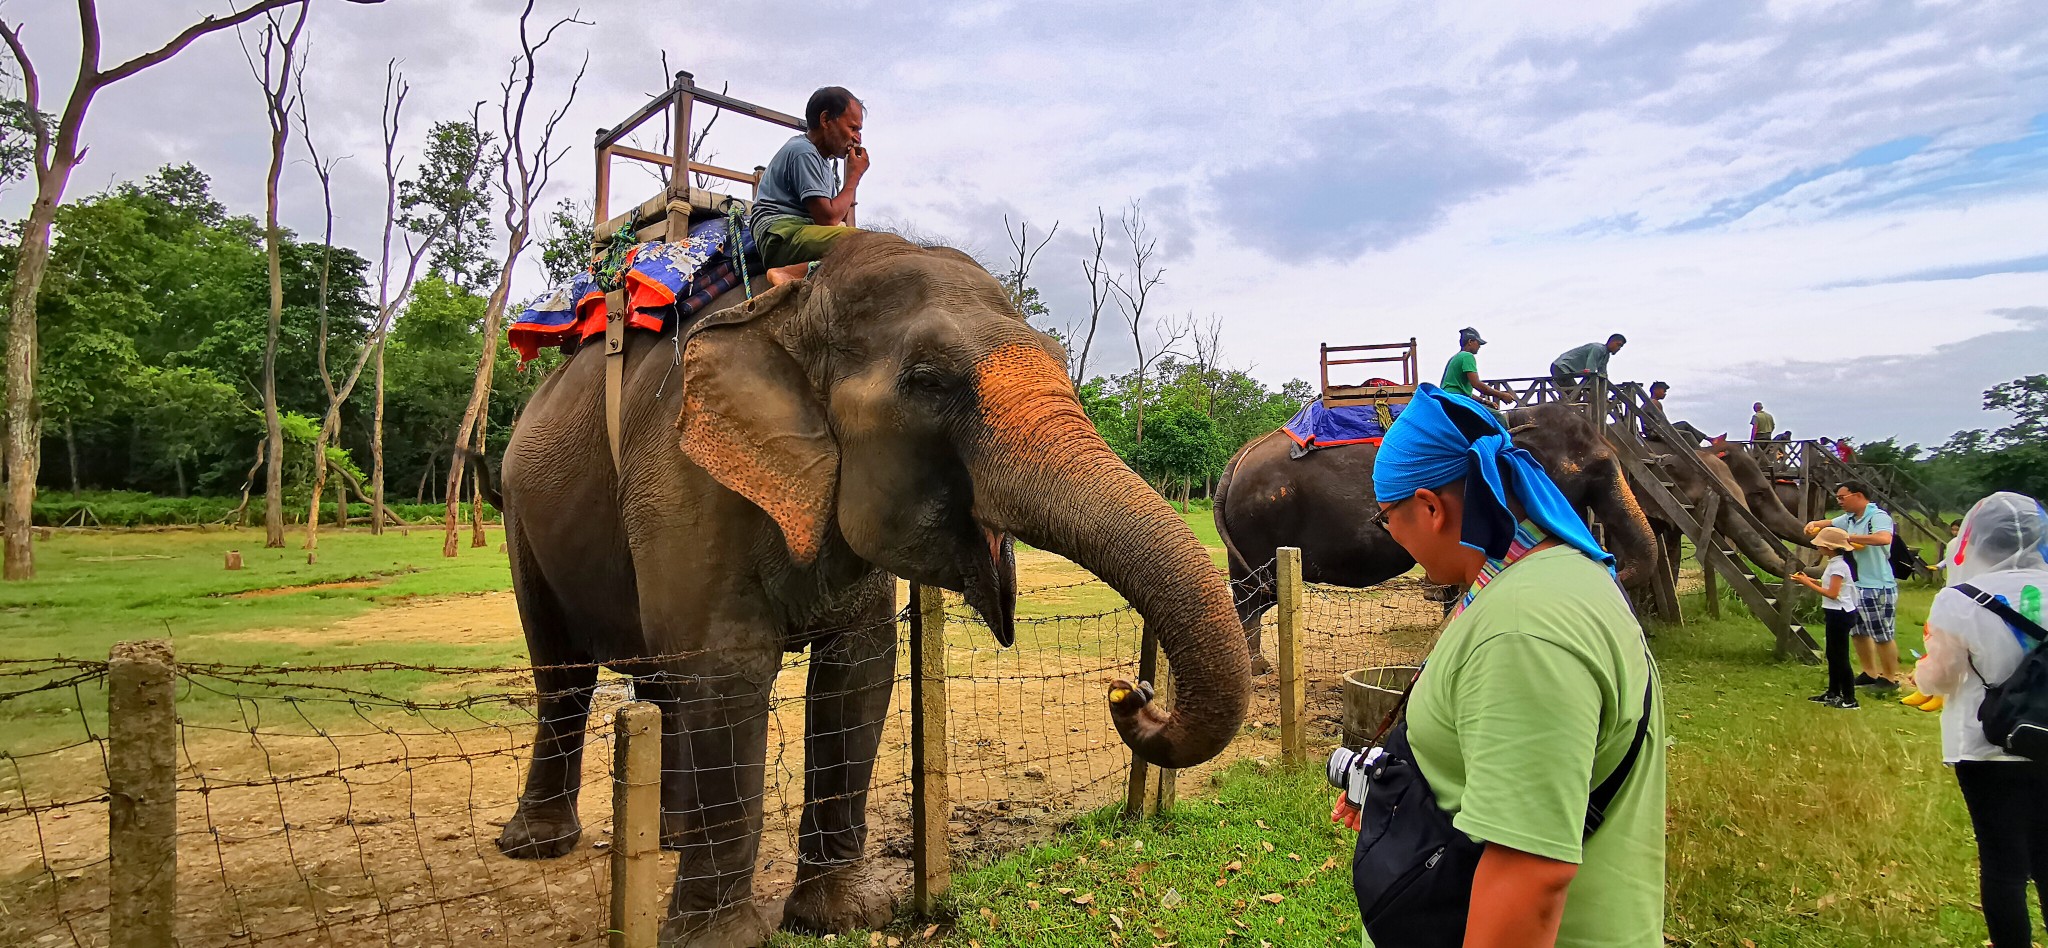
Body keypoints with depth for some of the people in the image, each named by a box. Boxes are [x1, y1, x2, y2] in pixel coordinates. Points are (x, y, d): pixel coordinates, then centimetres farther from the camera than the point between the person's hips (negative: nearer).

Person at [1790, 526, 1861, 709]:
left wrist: (1808, 584, -18)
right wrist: (1810, 581, 5)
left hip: (1840, 615, -11)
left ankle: (1849, 699, 2)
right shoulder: (1835, 563, 11)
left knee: (1840, 657, -4)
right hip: (1836, 613, 11)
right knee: (1832, 655, 17)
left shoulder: (1839, 566, -19)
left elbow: (1832, 593, -23)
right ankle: (1833, 692, 27)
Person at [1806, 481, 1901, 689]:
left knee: (1883, 636, 3)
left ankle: (1890, 678, 16)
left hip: (1878, 587, -9)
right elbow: (1830, 523, 28)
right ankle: (1869, 674, 29)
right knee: (1859, 633, 17)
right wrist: (1814, 524, 5)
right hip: (1856, 586, 9)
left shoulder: (1878, 516, -18)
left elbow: (1884, 538, -38)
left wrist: (1849, 537, -30)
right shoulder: (1850, 518, 8)